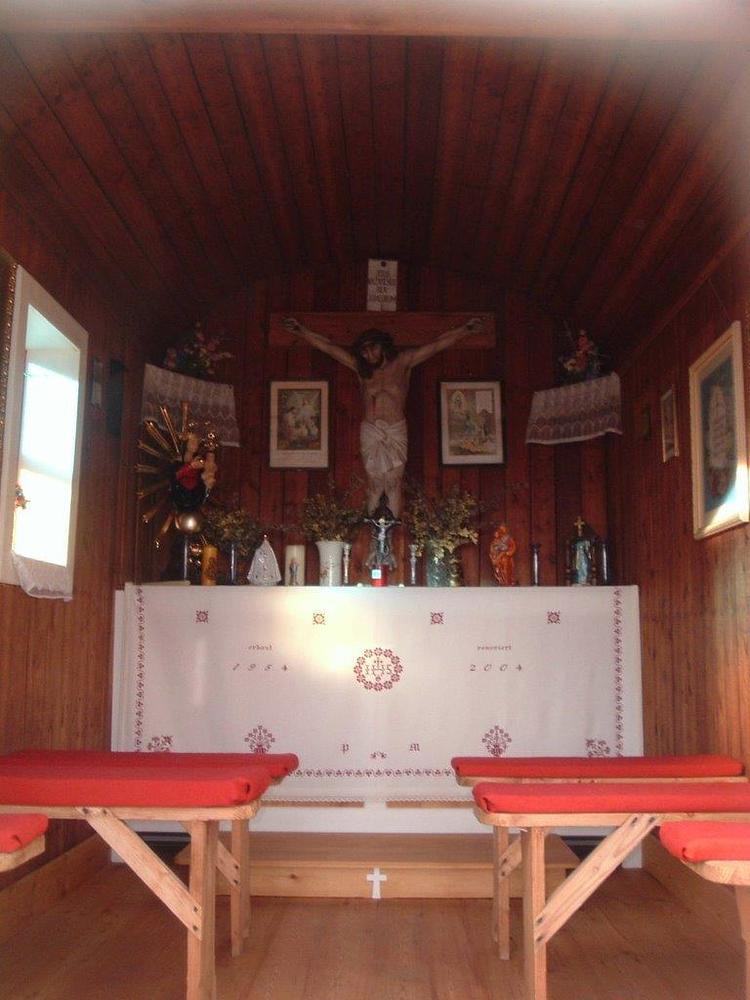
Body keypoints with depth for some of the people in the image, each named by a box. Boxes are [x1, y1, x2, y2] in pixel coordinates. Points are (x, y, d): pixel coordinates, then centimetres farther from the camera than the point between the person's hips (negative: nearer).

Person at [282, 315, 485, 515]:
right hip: (370, 431, 1)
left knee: (394, 484, -3)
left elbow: (437, 345, 4)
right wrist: (301, 331, 8)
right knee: (374, 484, 0)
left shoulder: (403, 361, 6)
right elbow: (328, 346, 9)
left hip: (396, 431, -1)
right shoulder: (360, 367, 8)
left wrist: (465, 330, 1)